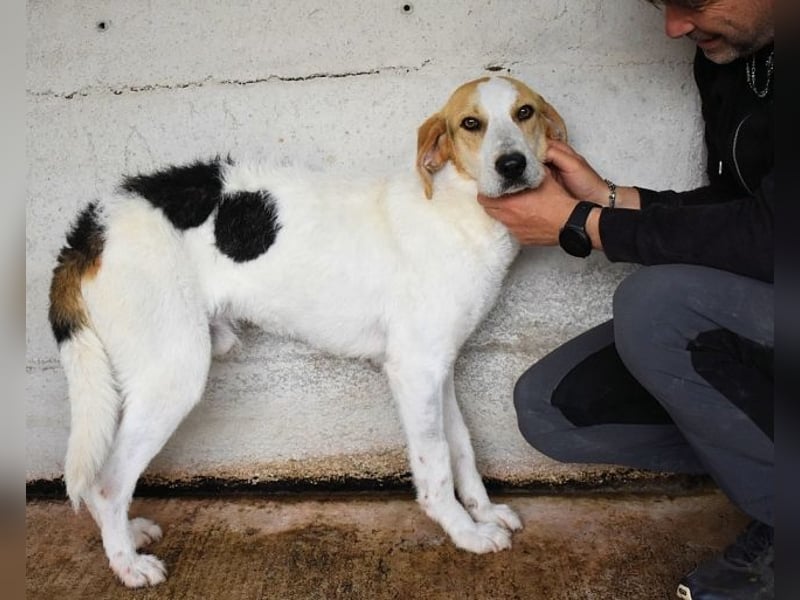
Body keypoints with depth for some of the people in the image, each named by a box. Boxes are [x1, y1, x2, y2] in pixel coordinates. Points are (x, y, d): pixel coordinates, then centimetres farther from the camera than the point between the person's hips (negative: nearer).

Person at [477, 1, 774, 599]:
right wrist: (609, 198, -3)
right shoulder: (727, 51, 4)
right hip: (745, 315, 7)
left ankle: (782, 527, -9)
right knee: (548, 408, -4)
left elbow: (769, 234, -29)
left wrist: (580, 224, -17)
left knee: (656, 300, -35)